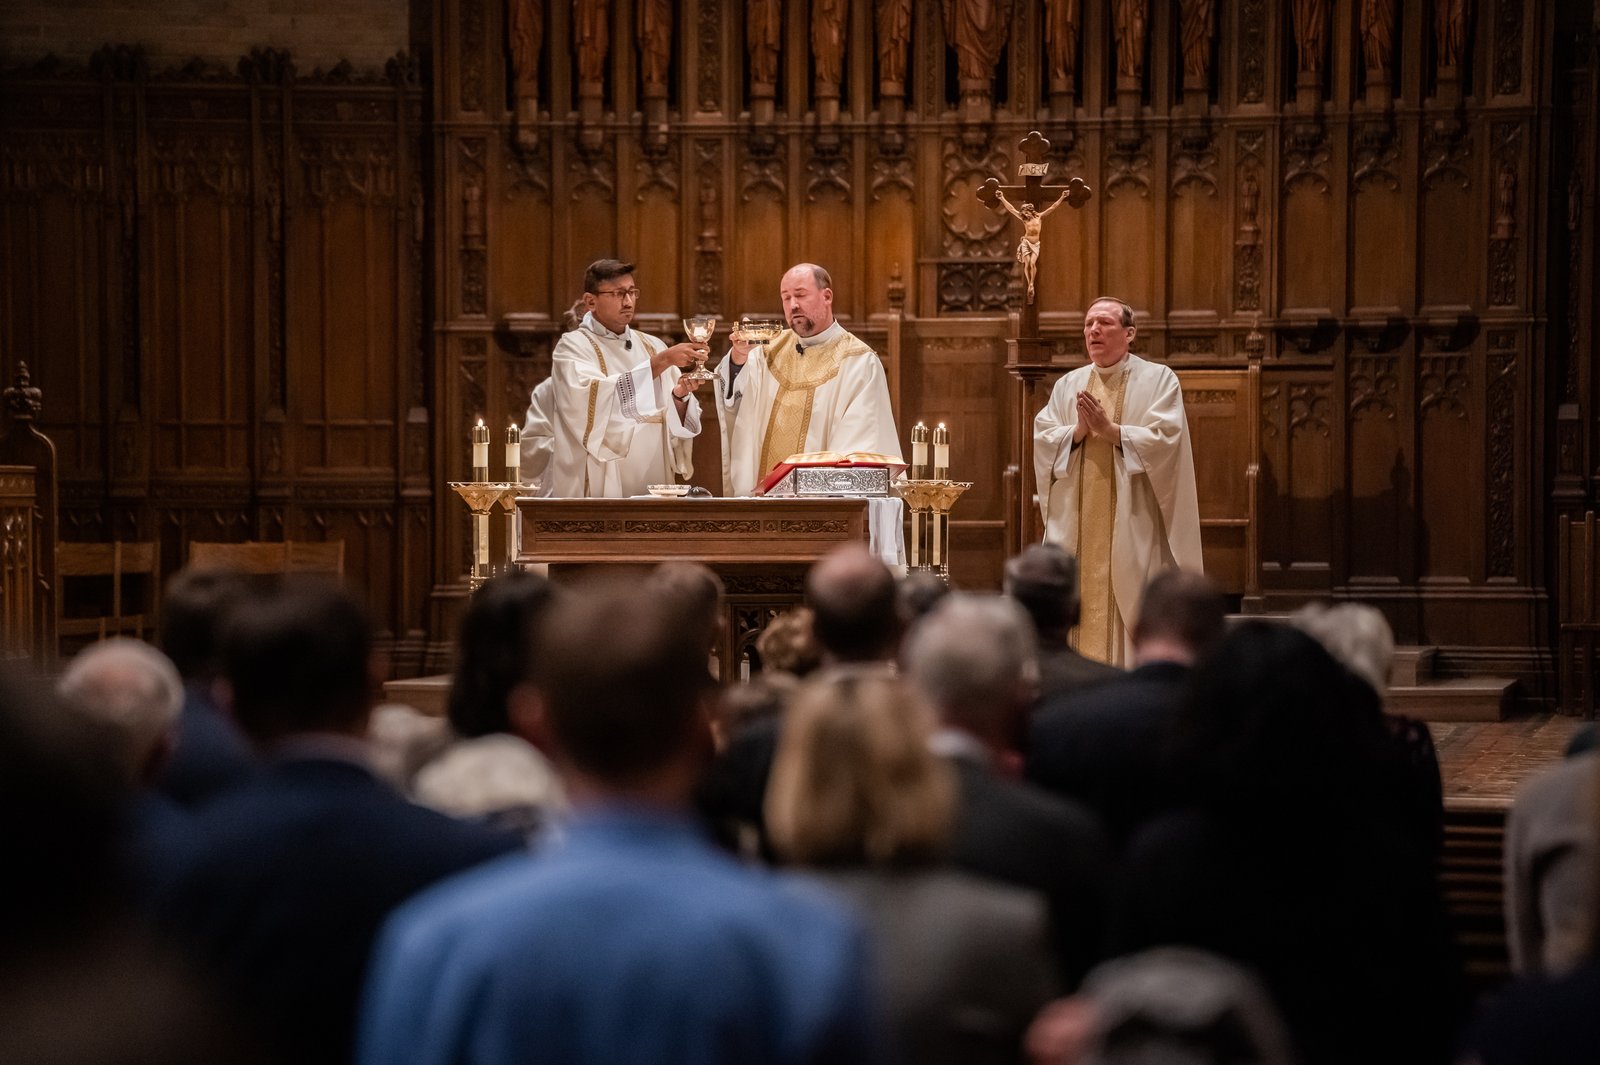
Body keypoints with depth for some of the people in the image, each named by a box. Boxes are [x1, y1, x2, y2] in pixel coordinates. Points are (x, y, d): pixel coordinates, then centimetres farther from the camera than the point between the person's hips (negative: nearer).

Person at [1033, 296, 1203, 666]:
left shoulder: (1158, 380, 3)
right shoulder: (1068, 386, 15)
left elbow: (1164, 441, -9)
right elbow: (1043, 442, 6)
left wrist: (1109, 430, -15)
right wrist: (1078, 431, -12)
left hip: (1133, 525, -4)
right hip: (1077, 527, 4)